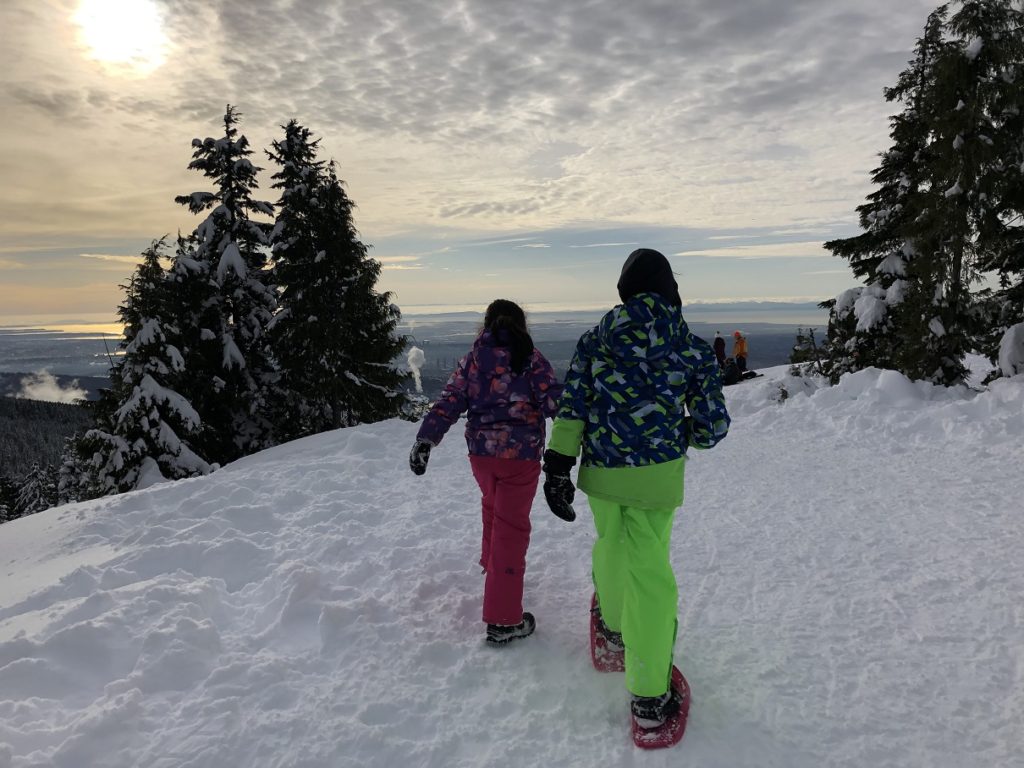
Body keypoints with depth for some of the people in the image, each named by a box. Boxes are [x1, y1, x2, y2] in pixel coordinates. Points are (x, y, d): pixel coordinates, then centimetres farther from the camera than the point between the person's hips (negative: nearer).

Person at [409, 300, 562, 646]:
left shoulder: (471, 360, 4)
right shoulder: (530, 357, -6)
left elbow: (448, 403, -1)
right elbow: (553, 400, -14)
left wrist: (424, 441, -1)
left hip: (480, 452, 4)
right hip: (521, 454, -4)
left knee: (492, 507, 30)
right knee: (510, 527, -1)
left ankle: (491, 566, 51)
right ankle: (503, 621, 1)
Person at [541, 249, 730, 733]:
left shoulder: (594, 340, 0)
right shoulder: (692, 350, -4)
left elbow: (571, 409, -3)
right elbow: (713, 425, -2)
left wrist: (558, 466, 0)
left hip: (601, 472, 3)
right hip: (656, 476, -2)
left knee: (611, 545, 27)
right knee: (649, 571, 5)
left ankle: (614, 621, 52)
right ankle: (649, 696, 11)